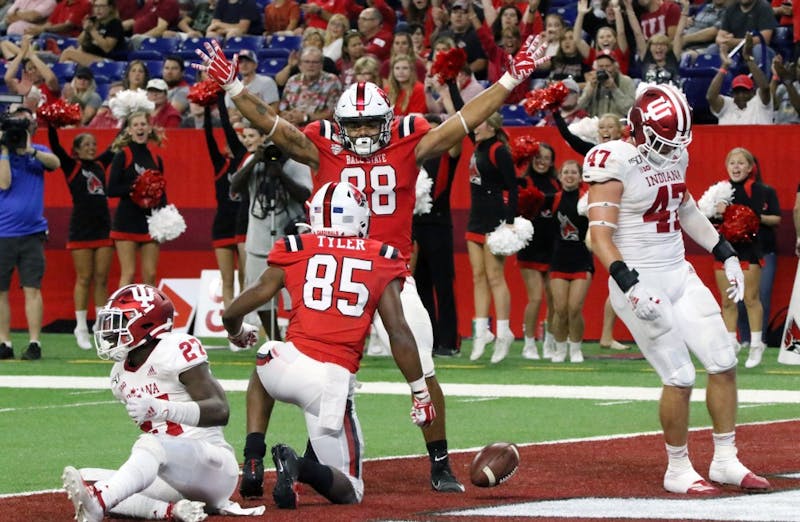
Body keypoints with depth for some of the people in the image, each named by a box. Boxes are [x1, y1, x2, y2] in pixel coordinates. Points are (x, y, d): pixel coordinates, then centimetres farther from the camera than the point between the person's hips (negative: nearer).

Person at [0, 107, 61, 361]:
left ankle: (34, 343, -7)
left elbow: (55, 163, -12)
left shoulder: (39, 152, 8)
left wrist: (30, 150, -25)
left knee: (32, 289, -6)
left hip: (32, 232, 0)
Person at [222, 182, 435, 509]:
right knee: (349, 492, 8)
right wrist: (420, 392, 7)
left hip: (289, 363, 2)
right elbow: (399, 332, 1)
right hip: (335, 381, -2)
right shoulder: (382, 260, 9)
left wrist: (236, 332, 34)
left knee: (263, 368, 41)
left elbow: (233, 312, 11)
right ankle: (302, 468, -24)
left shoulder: (294, 252, 10)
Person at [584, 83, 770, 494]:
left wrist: (726, 254, 22)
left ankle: (726, 461, 15)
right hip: (641, 283, -8)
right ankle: (678, 471, 8)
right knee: (679, 378, -8)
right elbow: (600, 236, -19)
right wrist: (629, 283, -30)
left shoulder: (675, 156, 8)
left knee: (723, 363, 4)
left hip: (679, 274, 8)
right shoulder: (614, 164, -16)